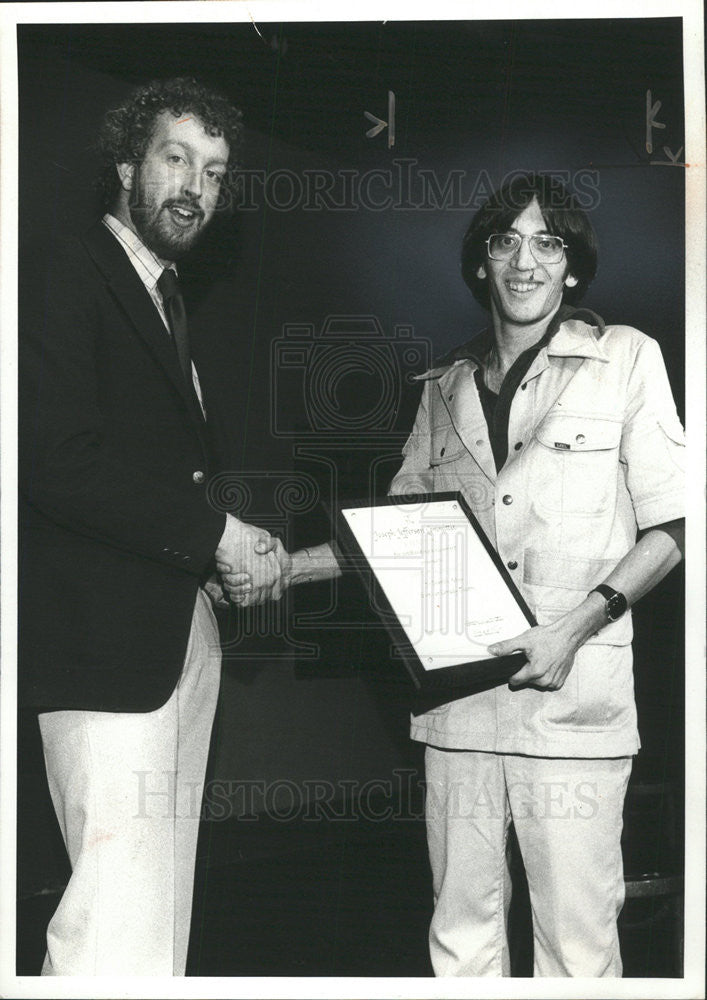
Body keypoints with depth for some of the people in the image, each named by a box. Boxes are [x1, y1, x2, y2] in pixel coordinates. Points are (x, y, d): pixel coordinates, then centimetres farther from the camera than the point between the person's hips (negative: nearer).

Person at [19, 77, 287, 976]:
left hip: (184, 632, 9)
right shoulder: (66, 279, -7)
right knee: (120, 910, -11)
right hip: (105, 640, -9)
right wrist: (214, 535, -15)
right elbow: (61, 462, -19)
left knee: (163, 902, 11)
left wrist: (234, 552, 8)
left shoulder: (165, 298, 22)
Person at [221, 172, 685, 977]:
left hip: (573, 693, -3)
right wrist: (284, 568, 8)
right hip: (459, 695, 4)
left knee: (576, 941, -1)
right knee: (461, 936, 9)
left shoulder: (624, 359, 2)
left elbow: (667, 530, 1)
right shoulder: (448, 387, 14)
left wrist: (577, 625, -12)